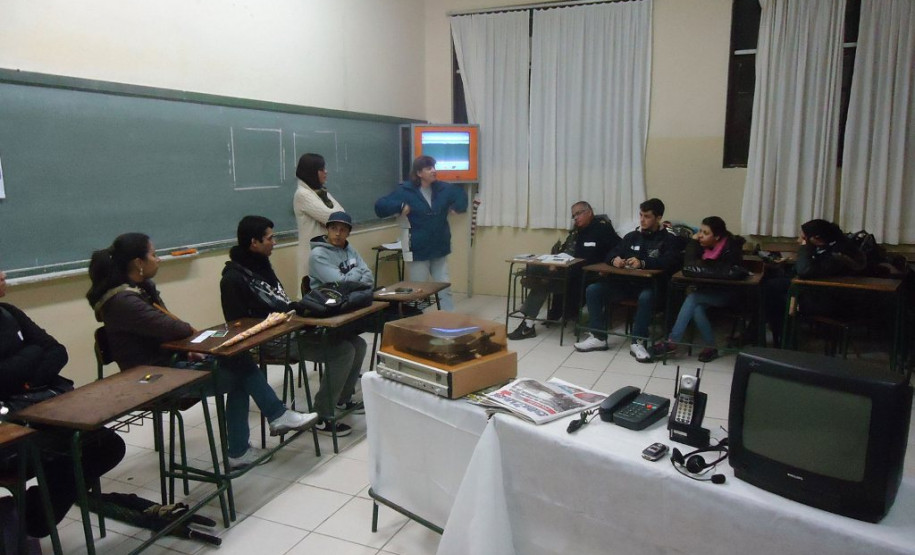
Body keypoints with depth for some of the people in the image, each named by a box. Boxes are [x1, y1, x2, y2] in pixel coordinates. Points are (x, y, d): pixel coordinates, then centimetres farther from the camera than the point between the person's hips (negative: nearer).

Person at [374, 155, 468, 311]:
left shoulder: (443, 188, 4)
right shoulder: (405, 191, -9)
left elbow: (461, 195, 24)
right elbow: (380, 206, -10)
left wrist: (455, 207, 4)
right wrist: (400, 206, -23)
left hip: (439, 250, 4)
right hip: (417, 251, -4)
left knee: (445, 290, 8)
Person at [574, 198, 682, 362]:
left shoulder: (669, 239, -1)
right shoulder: (632, 236, 15)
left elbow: (670, 262, -17)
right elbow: (612, 253, 14)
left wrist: (643, 263, -31)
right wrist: (615, 259, -12)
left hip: (651, 284, -5)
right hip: (627, 282, 5)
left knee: (646, 297, -40)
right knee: (593, 290, -14)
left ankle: (637, 342, -26)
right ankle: (598, 337, -10)